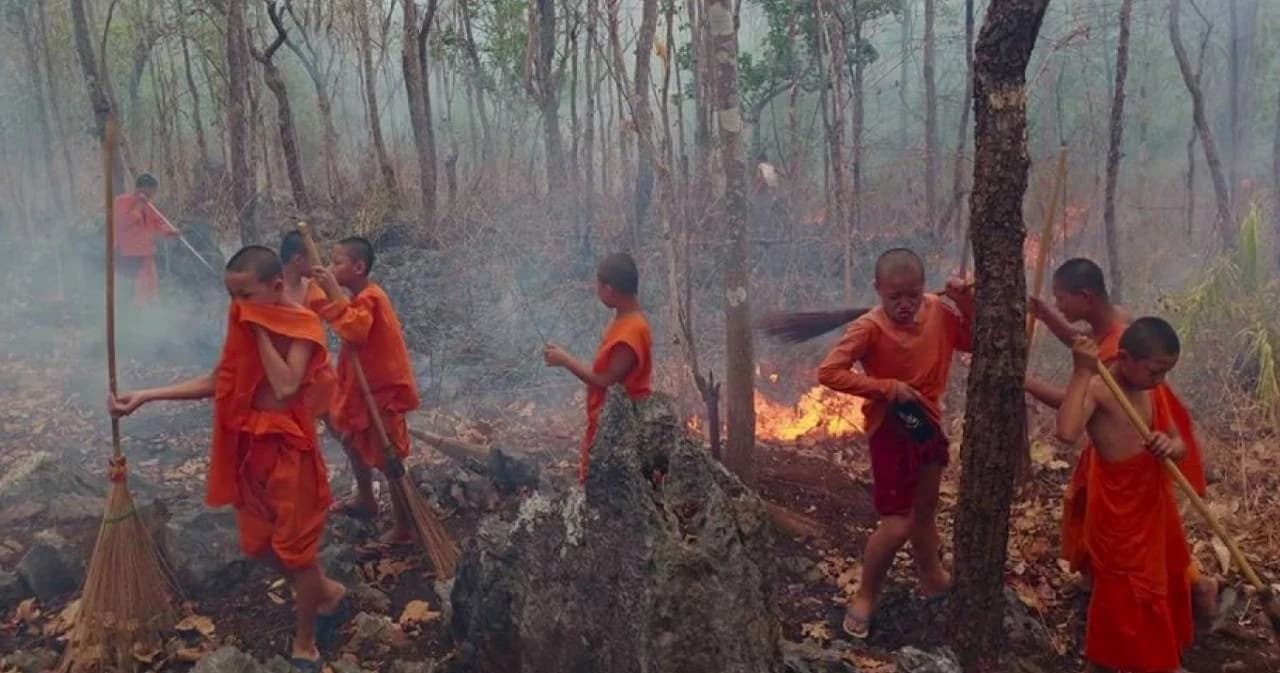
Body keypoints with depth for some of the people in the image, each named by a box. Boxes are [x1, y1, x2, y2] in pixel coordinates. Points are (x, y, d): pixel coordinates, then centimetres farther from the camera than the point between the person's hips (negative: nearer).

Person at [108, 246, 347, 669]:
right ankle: (327, 594, 39)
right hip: (248, 446, 7)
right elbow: (217, 383, 10)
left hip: (289, 449, -7)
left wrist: (260, 331, -23)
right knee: (260, 544, 16)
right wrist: (146, 396, 3)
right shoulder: (244, 324, 5)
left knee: (296, 548, 5)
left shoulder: (303, 326, -16)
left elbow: (286, 387, -30)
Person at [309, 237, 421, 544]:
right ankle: (365, 500, 46)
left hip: (382, 390, -11)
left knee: (388, 461, -3)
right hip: (365, 385, 11)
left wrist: (334, 293, -40)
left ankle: (404, 528, 8)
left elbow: (354, 330, -42)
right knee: (352, 440, 27)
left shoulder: (368, 299, -23)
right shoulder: (362, 297, 9)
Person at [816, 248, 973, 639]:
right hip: (891, 430, -6)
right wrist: (886, 387, -27)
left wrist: (966, 301, -10)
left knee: (925, 511, 25)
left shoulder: (937, 311, -6)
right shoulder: (870, 328, -22)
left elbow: (974, 342, 5)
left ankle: (933, 578, 47)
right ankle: (865, 596, 18)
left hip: (928, 424, 6)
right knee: (897, 524, -4)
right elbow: (828, 373, -27)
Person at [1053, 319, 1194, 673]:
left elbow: (1179, 444, 10)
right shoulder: (1096, 388, -21)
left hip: (1154, 506, 9)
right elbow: (1067, 432, -41)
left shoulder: (1151, 392, 4)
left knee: (1166, 586, 24)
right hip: (1118, 514, -9)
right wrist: (1083, 371, -38)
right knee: (1123, 599, 3)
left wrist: (1170, 445, -15)